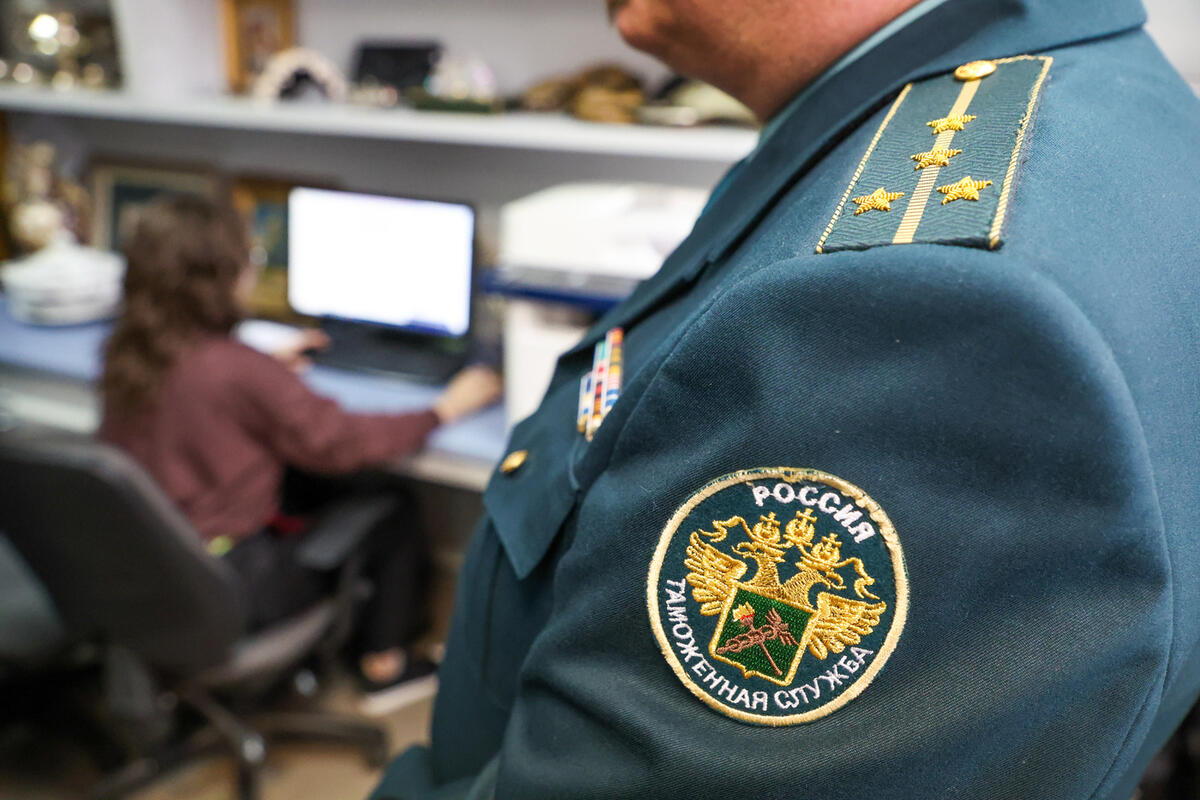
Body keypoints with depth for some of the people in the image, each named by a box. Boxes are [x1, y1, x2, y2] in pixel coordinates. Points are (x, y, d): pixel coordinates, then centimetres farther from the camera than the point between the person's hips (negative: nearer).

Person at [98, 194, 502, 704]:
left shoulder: (124, 355, -4)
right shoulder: (239, 370, -27)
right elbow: (338, 442, -18)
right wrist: (445, 409, -8)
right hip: (223, 591, -8)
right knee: (398, 536, 8)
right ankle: (383, 663, 28)